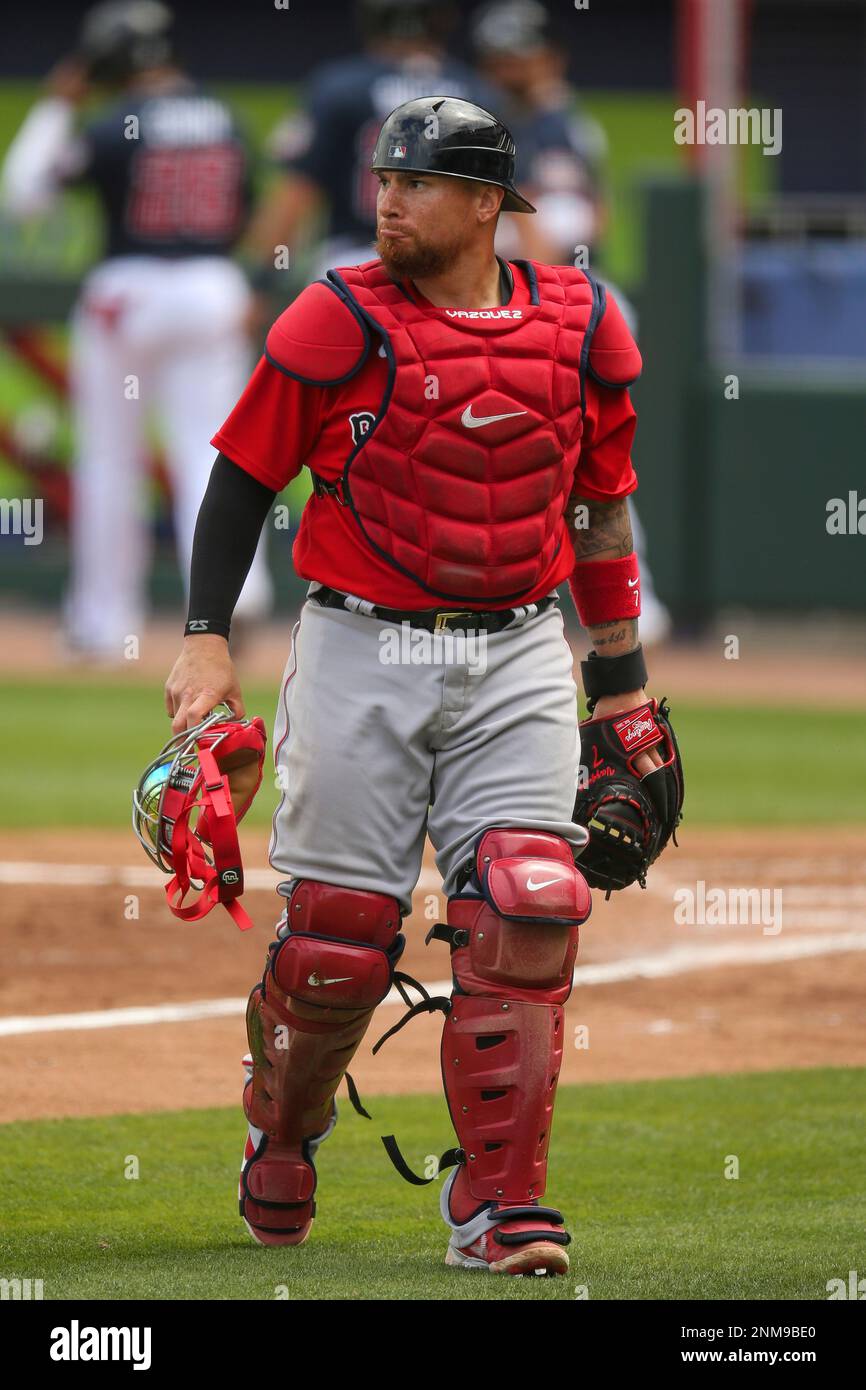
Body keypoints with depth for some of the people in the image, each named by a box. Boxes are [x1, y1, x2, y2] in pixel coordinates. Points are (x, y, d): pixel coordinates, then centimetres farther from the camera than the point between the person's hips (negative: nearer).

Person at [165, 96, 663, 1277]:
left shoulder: (581, 327, 4)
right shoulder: (340, 320, -6)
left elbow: (604, 503, 14)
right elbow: (244, 473, 0)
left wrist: (621, 672, 15)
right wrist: (207, 637, -9)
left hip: (517, 661, 2)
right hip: (361, 655, -2)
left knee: (524, 914, -11)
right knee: (337, 930, 0)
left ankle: (498, 1207, -7)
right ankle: (280, 1140, 30)